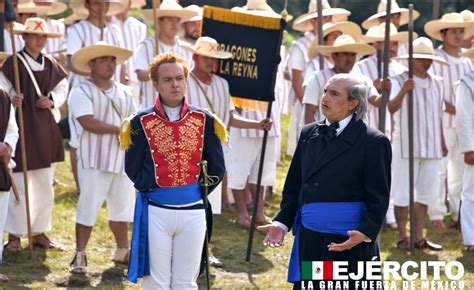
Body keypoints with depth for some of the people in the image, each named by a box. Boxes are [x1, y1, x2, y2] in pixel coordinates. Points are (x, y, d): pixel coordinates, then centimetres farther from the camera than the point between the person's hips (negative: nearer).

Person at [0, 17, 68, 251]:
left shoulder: (50, 65, 7)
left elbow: (62, 86, 16)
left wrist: (52, 102, -2)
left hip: (45, 129, 6)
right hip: (21, 128, -6)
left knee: (45, 186, 11)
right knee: (19, 185, -3)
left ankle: (39, 233, 21)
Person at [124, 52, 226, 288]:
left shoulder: (204, 121, 2)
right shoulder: (142, 122, -3)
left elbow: (217, 169, 9)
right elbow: (133, 169, 4)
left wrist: (199, 193, 6)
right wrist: (151, 189, 4)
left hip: (193, 213, 2)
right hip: (155, 213, -2)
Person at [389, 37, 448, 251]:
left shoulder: (437, 83, 12)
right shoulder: (399, 81, -6)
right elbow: (391, 108, -23)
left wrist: (442, 141, 21)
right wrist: (403, 91, -40)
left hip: (431, 146, 6)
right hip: (405, 145, -6)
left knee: (427, 192, 6)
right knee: (402, 193, -3)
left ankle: (419, 237, 14)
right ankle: (402, 237, 6)